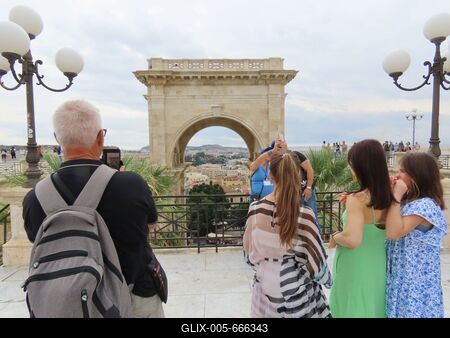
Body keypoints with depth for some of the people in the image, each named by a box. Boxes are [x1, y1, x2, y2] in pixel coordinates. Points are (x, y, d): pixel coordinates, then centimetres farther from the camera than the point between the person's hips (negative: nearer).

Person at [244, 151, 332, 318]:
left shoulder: (255, 208, -13)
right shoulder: (304, 214, -23)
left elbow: (250, 252, -1)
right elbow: (314, 258, -13)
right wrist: (326, 279, 8)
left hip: (265, 288, 3)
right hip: (296, 291, -2)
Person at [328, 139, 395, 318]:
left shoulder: (357, 200, -24)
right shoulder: (388, 197, -5)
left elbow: (352, 240, -36)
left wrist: (335, 237, -14)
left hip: (355, 272, -6)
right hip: (379, 268, 6)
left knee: (354, 310, 13)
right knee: (374, 308, 23)